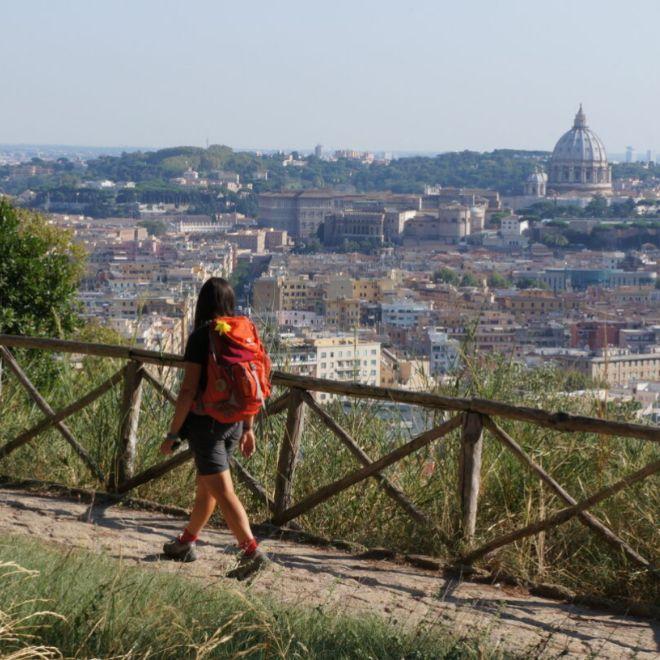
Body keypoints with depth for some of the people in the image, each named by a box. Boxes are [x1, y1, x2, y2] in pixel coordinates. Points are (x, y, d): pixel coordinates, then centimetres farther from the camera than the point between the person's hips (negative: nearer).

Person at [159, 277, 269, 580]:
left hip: (206, 421, -7)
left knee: (222, 491, -7)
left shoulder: (201, 336, -14)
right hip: (234, 421, 7)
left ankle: (252, 551, -17)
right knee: (206, 485, 21)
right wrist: (248, 428, 17)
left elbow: (189, 389, -17)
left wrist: (173, 433, -10)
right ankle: (186, 543, 36)